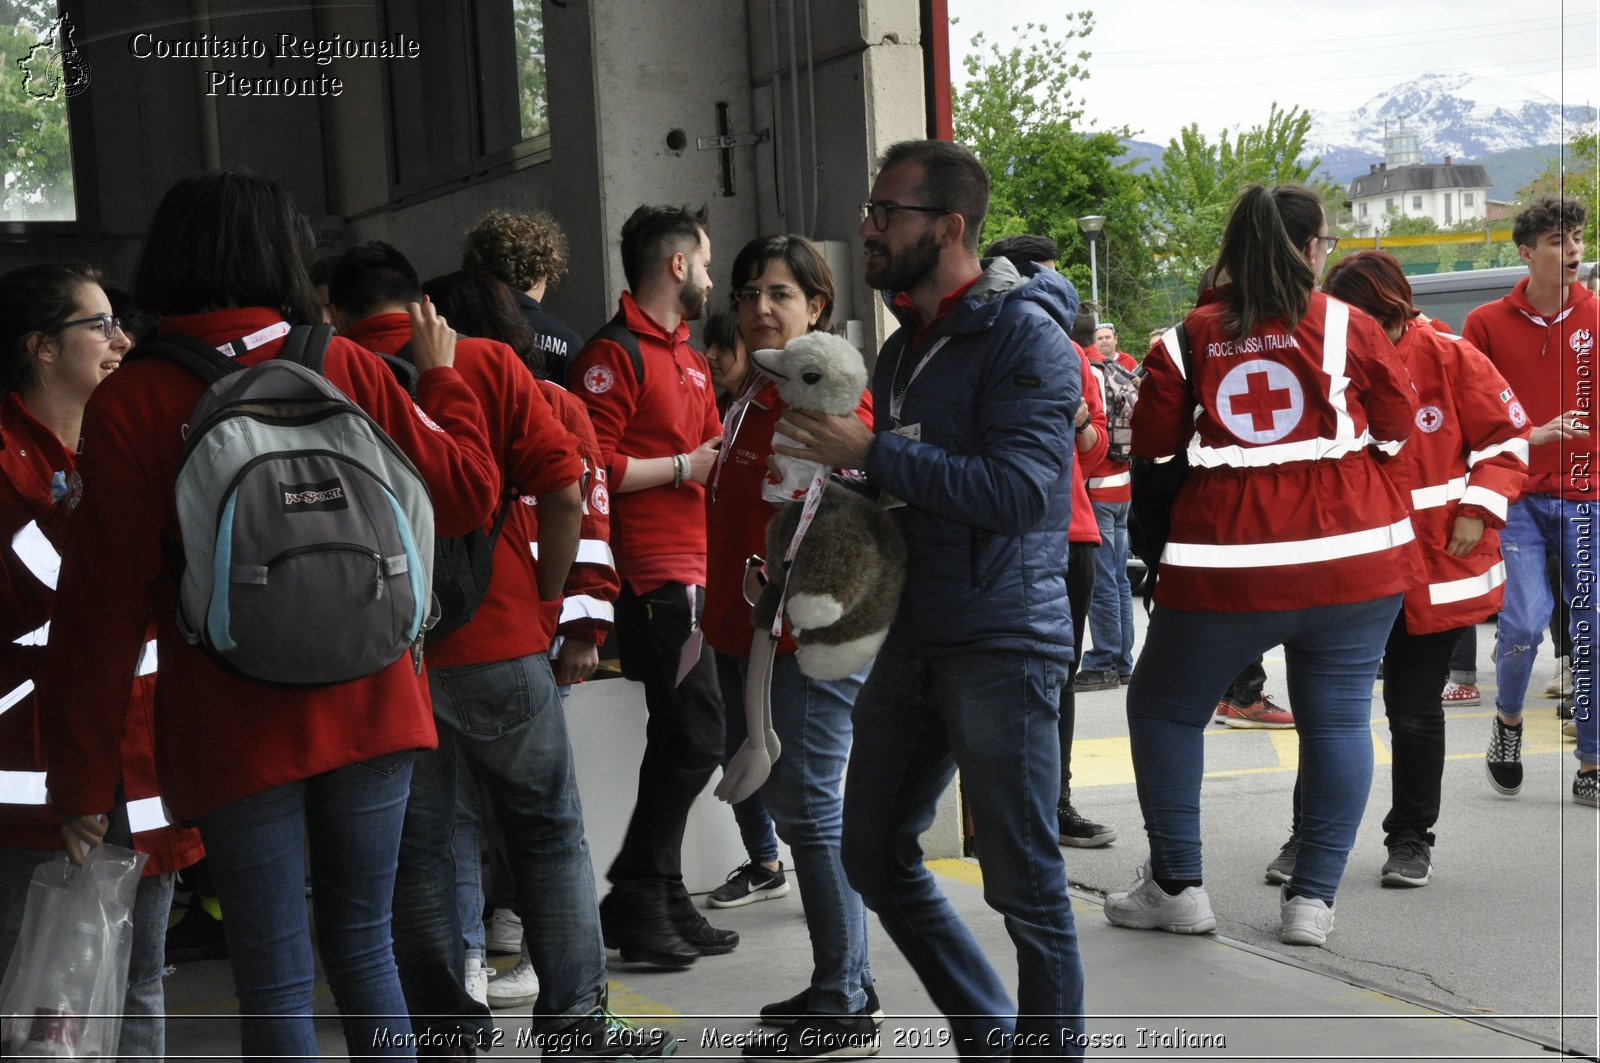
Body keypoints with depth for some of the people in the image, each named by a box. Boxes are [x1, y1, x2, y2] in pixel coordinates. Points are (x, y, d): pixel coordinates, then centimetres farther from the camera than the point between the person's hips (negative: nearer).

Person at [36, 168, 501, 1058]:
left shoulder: (131, 402, -8)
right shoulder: (348, 369, -2)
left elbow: (106, 599, -9)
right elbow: (467, 491, 5)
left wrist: (85, 776, -3)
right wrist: (441, 380, 22)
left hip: (233, 733, -2)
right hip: (368, 708, 2)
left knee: (275, 978, 6)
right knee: (363, 943, 17)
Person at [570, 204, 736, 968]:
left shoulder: (687, 356, 22)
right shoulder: (615, 354, -9)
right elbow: (591, 465, -17)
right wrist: (684, 466, -12)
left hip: (690, 572, 10)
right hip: (653, 571, -10)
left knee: (683, 739, 12)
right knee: (696, 734, -11)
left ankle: (662, 903, 20)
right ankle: (635, 900, -1)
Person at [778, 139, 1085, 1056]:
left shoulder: (1025, 336, -13)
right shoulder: (905, 346, 15)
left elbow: (1018, 489, -25)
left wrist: (873, 454, -19)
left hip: (1003, 644, -9)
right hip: (912, 637, 9)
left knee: (1027, 887, -1)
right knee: (877, 857, 15)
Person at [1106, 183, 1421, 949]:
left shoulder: (1192, 336, 1)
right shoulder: (1348, 328, -1)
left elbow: (1152, 443, 4)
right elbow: (1397, 427, 8)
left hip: (1227, 562, 0)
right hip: (1352, 555, 0)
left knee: (1164, 707, 16)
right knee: (1337, 718, 10)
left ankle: (1176, 885, 17)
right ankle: (1312, 898, 8)